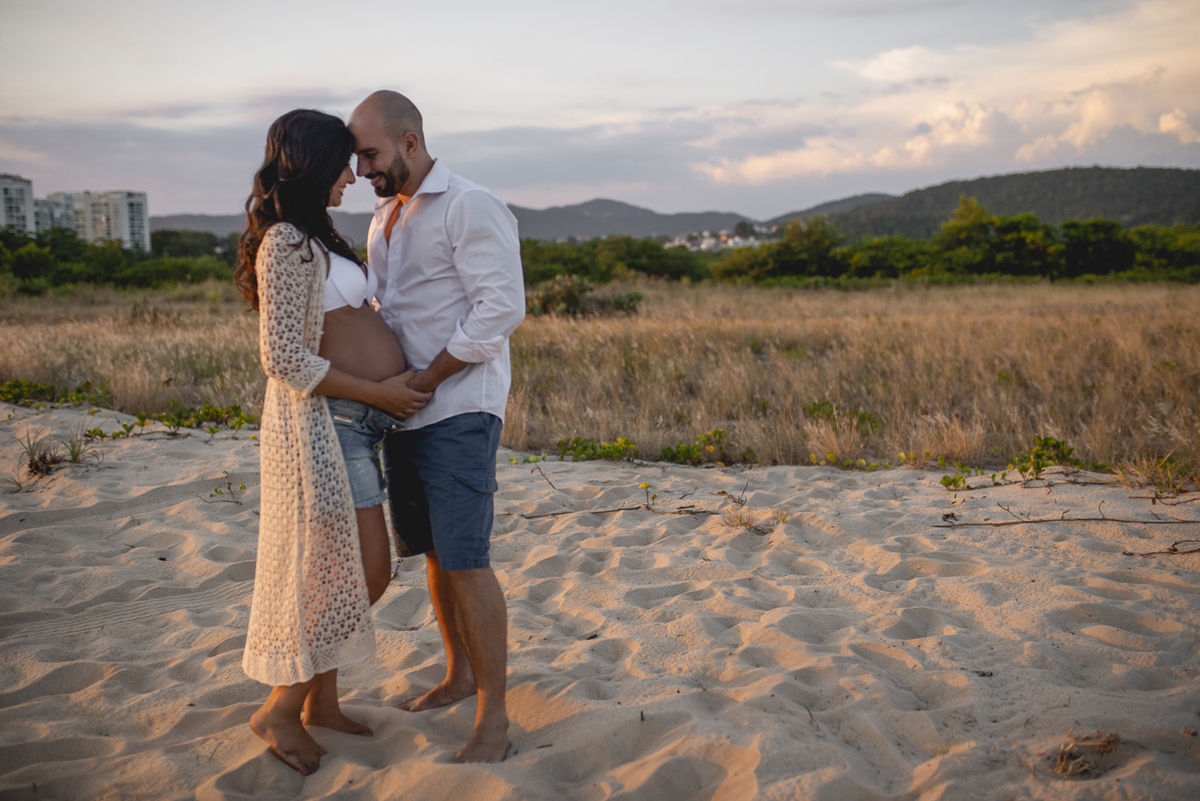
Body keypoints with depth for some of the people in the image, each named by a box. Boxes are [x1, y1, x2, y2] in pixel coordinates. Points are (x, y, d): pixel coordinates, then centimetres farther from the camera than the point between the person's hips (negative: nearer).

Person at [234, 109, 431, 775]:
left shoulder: (317, 237, 17)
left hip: (356, 421, 10)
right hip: (322, 420, -10)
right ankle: (280, 709, 13)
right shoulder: (285, 243, -14)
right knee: (360, 573, -4)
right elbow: (285, 359, -20)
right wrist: (380, 392, -16)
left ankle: (323, 701, 27)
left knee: (365, 572, 13)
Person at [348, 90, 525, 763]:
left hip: (459, 410, -8)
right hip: (405, 412, 8)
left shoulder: (471, 207, -9)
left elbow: (501, 308, -17)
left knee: (465, 560, -9)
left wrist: (427, 378, -17)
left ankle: (494, 717, 1)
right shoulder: (384, 217, 17)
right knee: (434, 554, 15)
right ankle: (460, 675, 31)